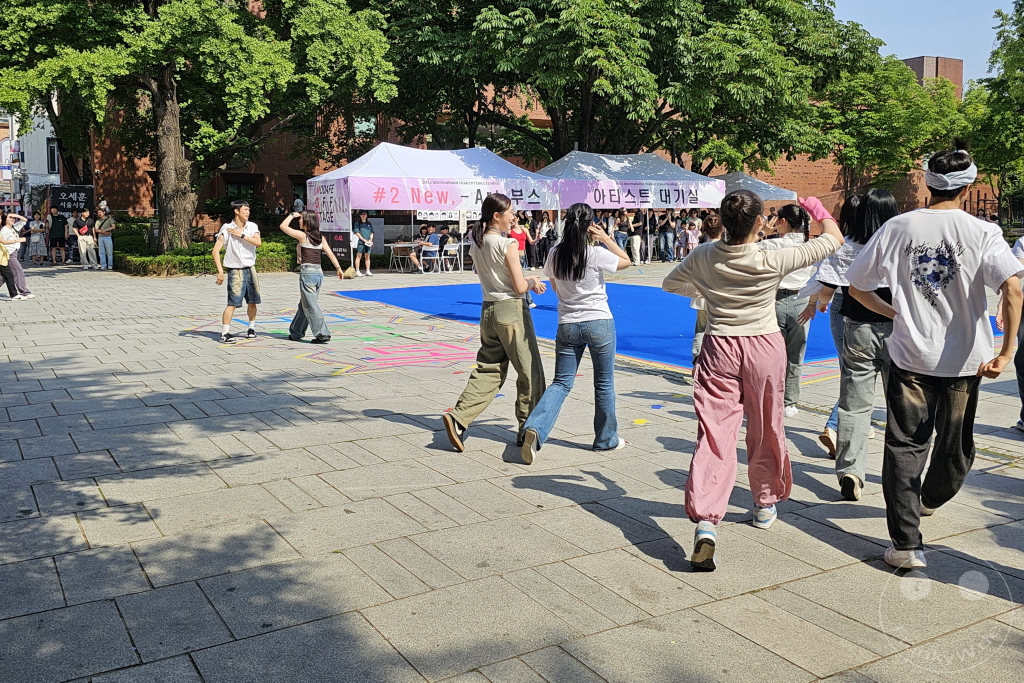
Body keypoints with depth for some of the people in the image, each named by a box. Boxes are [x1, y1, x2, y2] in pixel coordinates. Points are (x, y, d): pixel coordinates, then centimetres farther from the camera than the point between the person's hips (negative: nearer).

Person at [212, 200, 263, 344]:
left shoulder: (252, 227, 4)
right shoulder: (226, 229, -8)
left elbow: (258, 242, -14)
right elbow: (216, 251, -10)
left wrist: (242, 235, -16)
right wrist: (220, 271, -17)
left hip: (250, 269, 5)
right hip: (235, 271, -4)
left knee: (252, 302, 10)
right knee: (232, 303, -11)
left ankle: (251, 328, 27)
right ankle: (225, 333, -8)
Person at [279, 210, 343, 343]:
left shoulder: (303, 235, -8)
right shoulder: (320, 238, 9)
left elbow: (283, 226, -3)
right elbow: (330, 254, 6)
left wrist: (292, 215, 9)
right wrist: (339, 268, 10)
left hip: (307, 272, -7)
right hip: (319, 272, 7)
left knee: (310, 306, -2)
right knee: (303, 305, 17)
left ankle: (322, 334, -6)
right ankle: (296, 333, 25)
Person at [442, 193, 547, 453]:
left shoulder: (476, 245, 8)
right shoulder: (508, 244, -14)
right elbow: (519, 287, -15)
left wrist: (527, 280, 18)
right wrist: (532, 282, 6)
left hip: (488, 311, 7)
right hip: (512, 310, -7)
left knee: (488, 371, 11)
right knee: (530, 373, 7)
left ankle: (458, 417, -5)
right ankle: (527, 429, 14)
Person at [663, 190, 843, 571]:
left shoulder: (703, 257, -7)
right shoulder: (772, 261, -13)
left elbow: (669, 284, 12)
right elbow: (834, 239, -1)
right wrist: (819, 211, 18)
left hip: (719, 349, 1)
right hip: (765, 348, 0)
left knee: (714, 433, -6)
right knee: (766, 430, 19)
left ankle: (705, 520, -22)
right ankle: (765, 504, 38)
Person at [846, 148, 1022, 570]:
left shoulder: (898, 227, -1)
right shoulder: (982, 232, -7)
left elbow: (856, 287, 5)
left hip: (909, 356, 0)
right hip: (964, 359, 0)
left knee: (905, 447, 4)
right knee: (955, 445, 23)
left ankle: (906, 544, -1)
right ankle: (930, 500, 47)